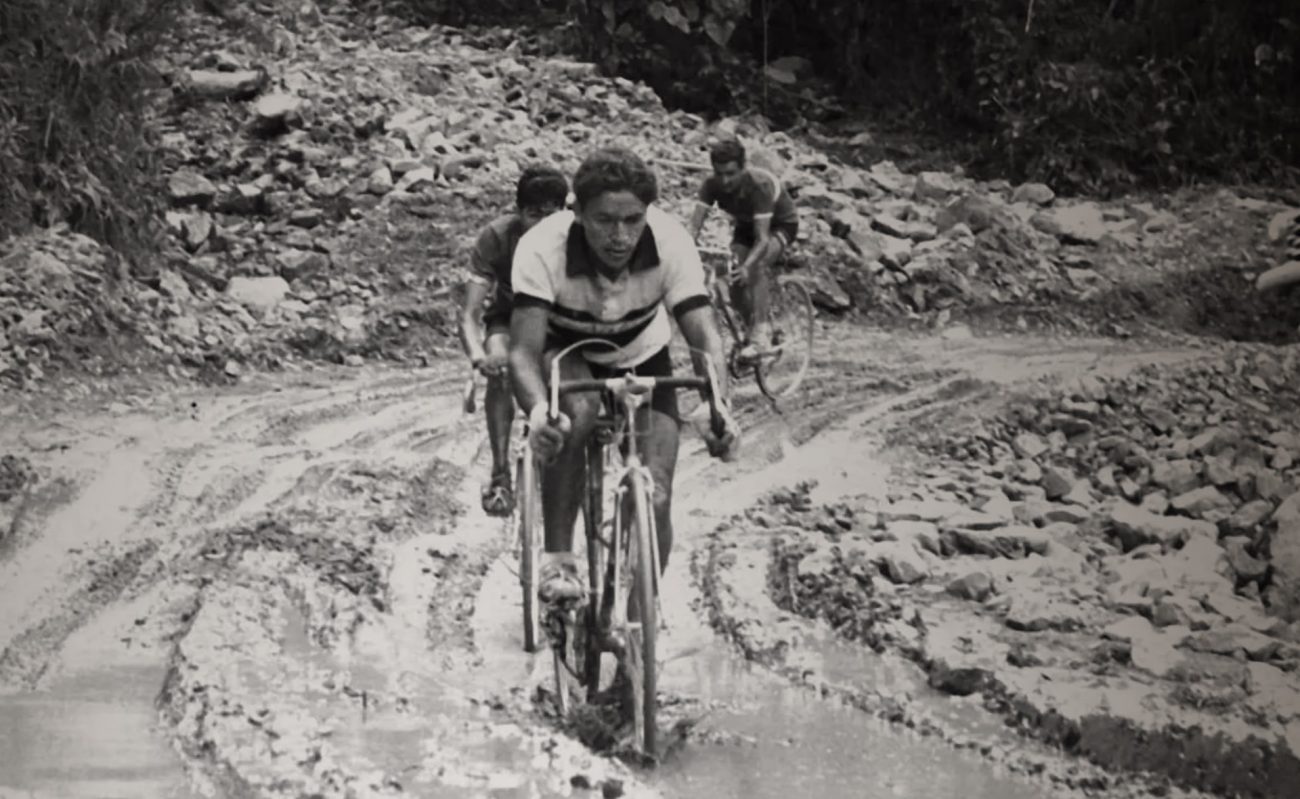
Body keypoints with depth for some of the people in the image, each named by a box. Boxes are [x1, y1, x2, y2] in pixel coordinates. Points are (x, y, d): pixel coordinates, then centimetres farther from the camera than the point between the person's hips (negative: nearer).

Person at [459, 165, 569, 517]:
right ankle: (500, 473, -27)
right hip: (508, 315, -1)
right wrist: (477, 354, -54)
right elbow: (470, 314, -33)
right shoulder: (497, 237, -29)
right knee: (500, 368, -31)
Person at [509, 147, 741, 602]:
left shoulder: (671, 244, -30)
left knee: (655, 500, -13)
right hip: (566, 355, -2)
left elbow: (703, 338, -34)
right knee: (576, 409, -37)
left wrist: (719, 410, -52)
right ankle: (557, 561, -24)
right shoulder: (542, 248, -34)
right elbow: (524, 349, -40)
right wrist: (537, 411, -61)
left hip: (641, 361, 2)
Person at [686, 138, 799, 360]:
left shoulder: (759, 184, -38)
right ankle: (753, 330, 9)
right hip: (745, 225, 5)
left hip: (781, 224, -5)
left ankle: (760, 337, -31)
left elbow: (763, 238, -43)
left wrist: (746, 266, -59)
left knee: (757, 266, -32)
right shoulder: (712, 184, -25)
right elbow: (694, 225, -30)